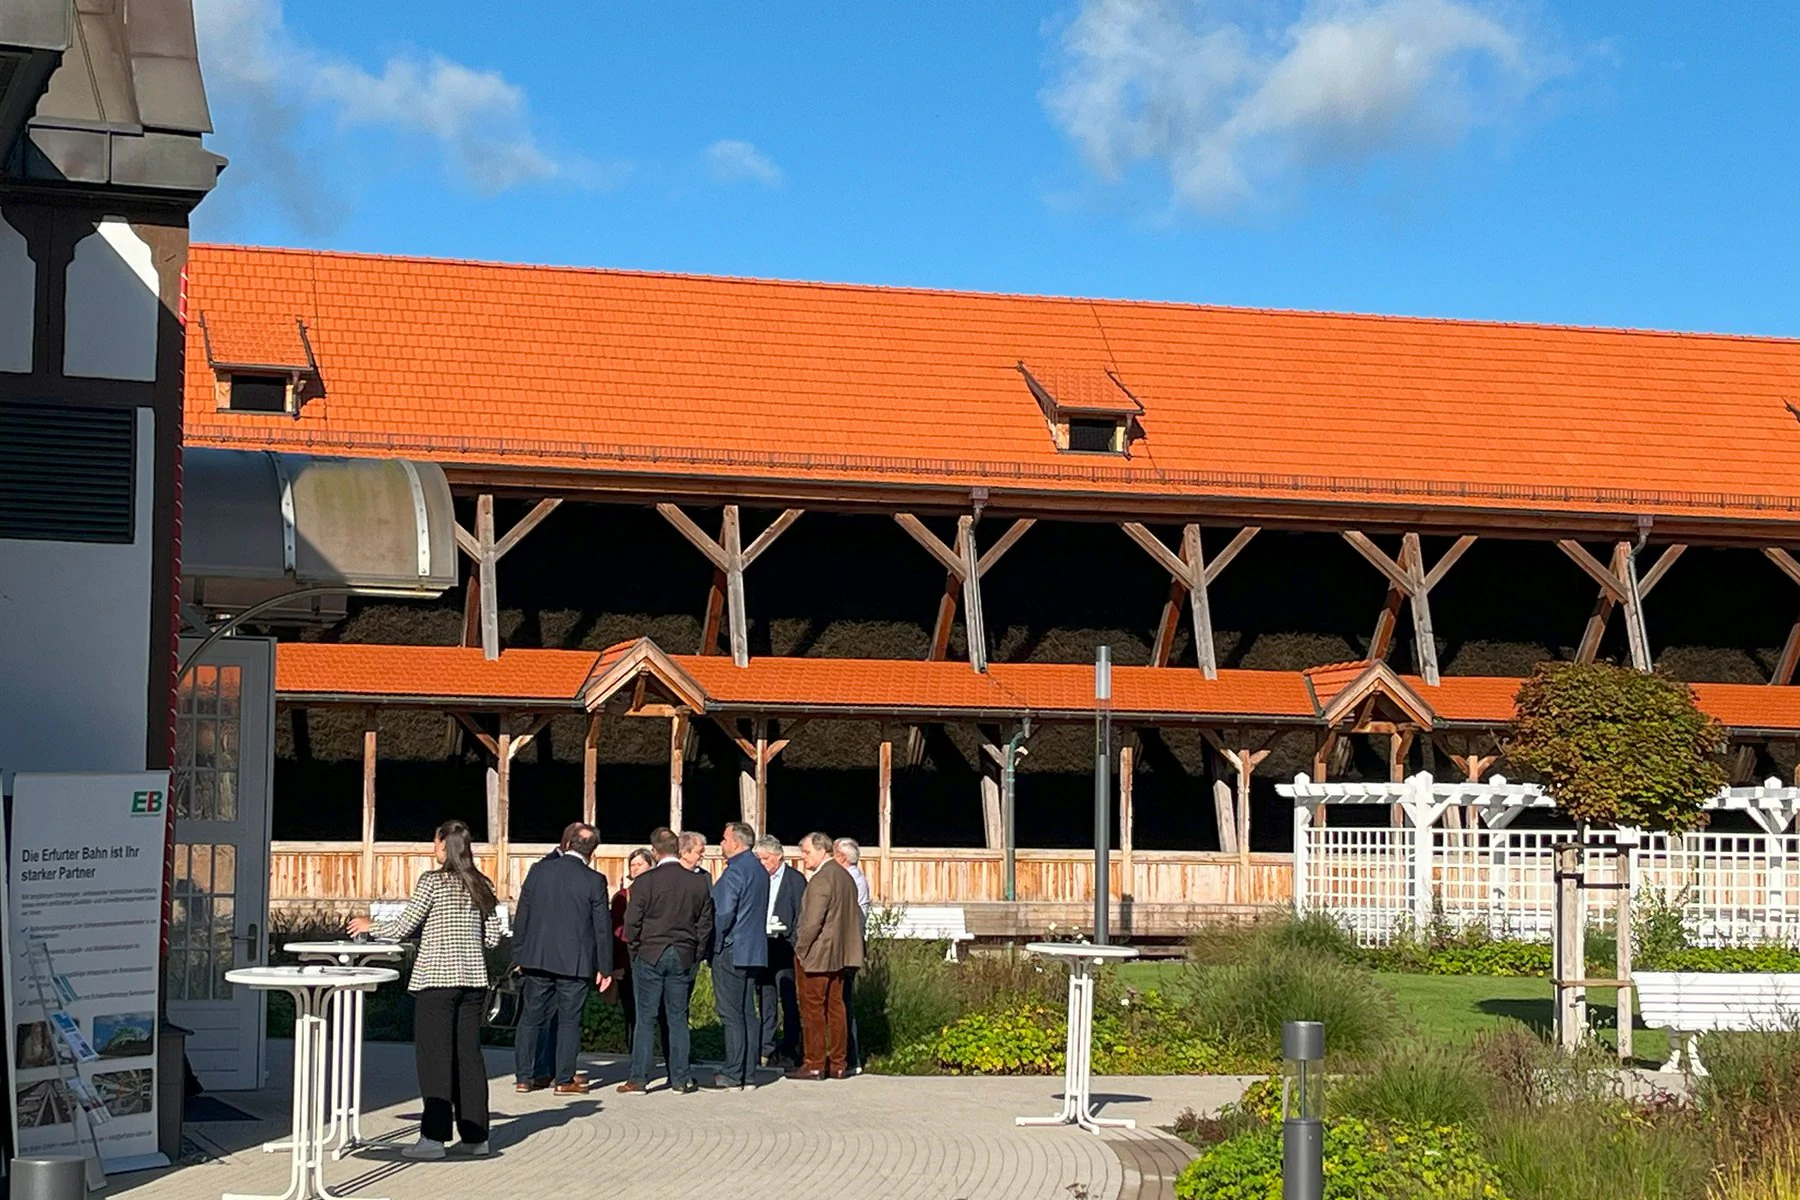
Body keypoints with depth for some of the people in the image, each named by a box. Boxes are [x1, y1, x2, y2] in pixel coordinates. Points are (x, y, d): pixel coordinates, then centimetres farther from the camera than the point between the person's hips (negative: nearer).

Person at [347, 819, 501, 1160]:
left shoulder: (432, 882, -9)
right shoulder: (481, 886, 7)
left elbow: (401, 929, -8)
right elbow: (492, 936, 9)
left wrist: (369, 926, 9)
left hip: (436, 979, -5)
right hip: (472, 979, 5)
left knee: (434, 1056, -2)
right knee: (469, 1055, 9)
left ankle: (434, 1136, -3)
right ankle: (475, 1135, 12)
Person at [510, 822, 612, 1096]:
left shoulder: (539, 870, 1)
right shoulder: (594, 880, -8)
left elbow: (522, 916, 6)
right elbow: (603, 927, -4)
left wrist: (519, 955, 15)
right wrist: (605, 968, 3)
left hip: (537, 959, 3)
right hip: (575, 961, -3)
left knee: (531, 1017, 11)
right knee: (569, 1020, 5)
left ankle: (524, 1077, 14)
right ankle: (564, 1080, 6)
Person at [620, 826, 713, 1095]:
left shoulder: (645, 881, -9)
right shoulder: (698, 883, 1)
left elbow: (632, 922, -7)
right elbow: (705, 924, 6)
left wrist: (635, 949, 8)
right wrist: (695, 956, 15)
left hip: (649, 955, -3)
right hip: (683, 958, 3)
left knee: (645, 1019, 1)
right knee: (678, 1020, 8)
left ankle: (638, 1078, 3)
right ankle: (681, 1079, 9)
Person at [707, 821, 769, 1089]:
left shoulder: (734, 871, -14)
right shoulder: (759, 870, 14)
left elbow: (724, 913, -19)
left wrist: (714, 942, -9)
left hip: (731, 952, -9)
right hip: (754, 951, 9)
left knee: (731, 1014, -7)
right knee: (748, 1013, 10)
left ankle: (733, 1074, -7)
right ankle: (748, 1072, 12)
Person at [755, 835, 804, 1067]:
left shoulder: (795, 879, -3)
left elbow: (800, 917, -6)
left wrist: (792, 945, -13)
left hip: (784, 949, -6)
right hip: (761, 948, 6)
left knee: (789, 1000, -3)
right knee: (765, 1000, 8)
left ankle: (789, 1050, 1)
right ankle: (767, 1049, 12)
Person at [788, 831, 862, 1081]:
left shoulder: (821, 880, -18)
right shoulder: (845, 877, 11)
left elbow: (812, 922, -22)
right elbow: (856, 917, 17)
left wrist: (800, 950, -11)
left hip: (816, 956, -9)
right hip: (839, 955, 9)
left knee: (813, 1010, -2)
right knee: (836, 1007, 11)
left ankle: (814, 1065, 1)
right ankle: (838, 1064, 14)